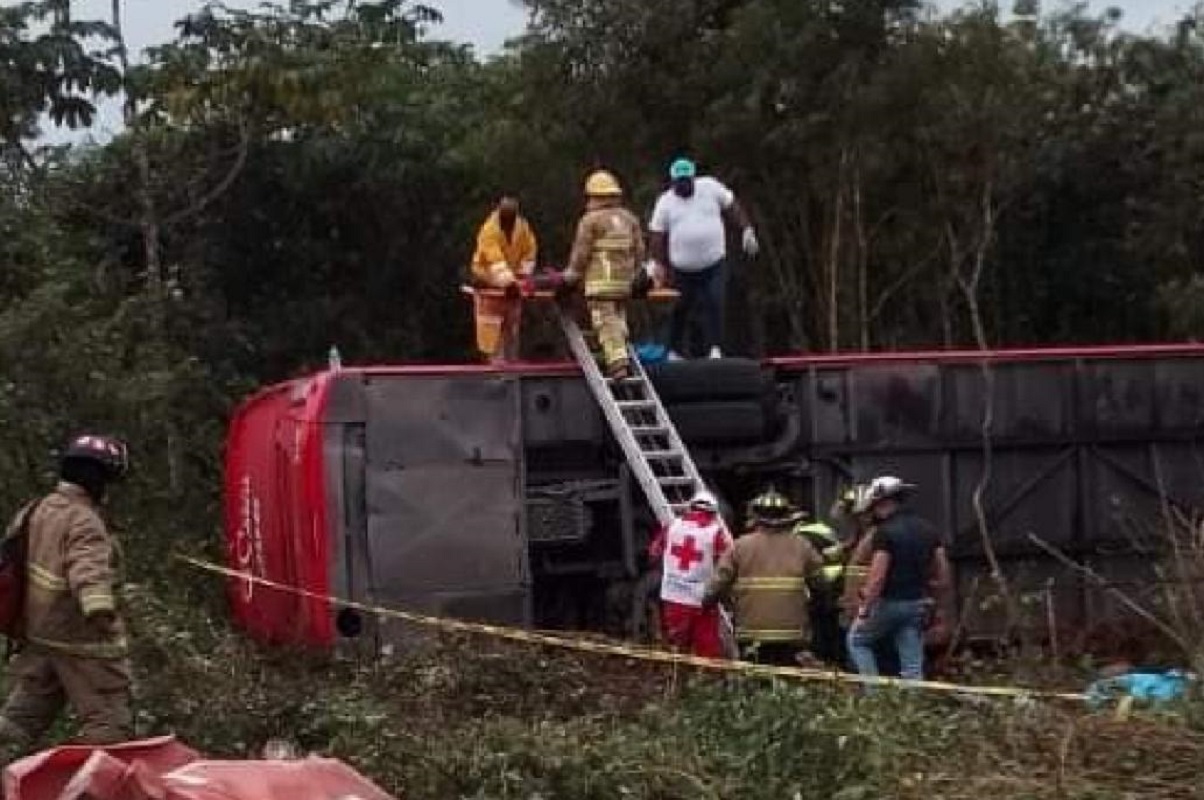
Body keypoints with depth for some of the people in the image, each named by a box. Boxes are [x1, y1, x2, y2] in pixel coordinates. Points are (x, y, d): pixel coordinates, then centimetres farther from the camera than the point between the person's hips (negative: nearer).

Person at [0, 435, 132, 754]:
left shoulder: (34, 510, 11)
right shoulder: (83, 521, -16)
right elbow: (89, 571, -35)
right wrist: (100, 610, -52)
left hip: (36, 634, 9)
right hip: (83, 643, -9)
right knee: (110, 727, -2)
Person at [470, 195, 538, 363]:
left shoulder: (523, 227, -7)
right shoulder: (489, 230, -24)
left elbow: (530, 252, 2)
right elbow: (495, 261, -32)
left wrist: (524, 273, -9)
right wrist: (508, 281, -39)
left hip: (512, 281, 5)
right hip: (489, 280, -5)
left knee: (513, 321, 7)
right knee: (492, 321, -9)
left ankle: (511, 357, 13)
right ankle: (495, 356, -8)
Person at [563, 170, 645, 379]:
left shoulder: (591, 220, -7)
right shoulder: (629, 218, 11)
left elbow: (581, 254, -7)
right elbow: (639, 250, 10)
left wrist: (571, 276, 6)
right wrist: (633, 274, 21)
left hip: (601, 282, -6)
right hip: (624, 281, 6)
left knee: (607, 323, -7)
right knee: (618, 320, 17)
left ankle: (617, 362, -18)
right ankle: (619, 357, 11)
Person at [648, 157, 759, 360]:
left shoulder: (710, 187, 1)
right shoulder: (665, 202, 0)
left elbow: (733, 207, 8)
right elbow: (657, 236, 2)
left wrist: (747, 230, 1)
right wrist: (660, 266, -3)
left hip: (715, 264, 0)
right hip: (684, 269, 0)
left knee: (714, 305, -14)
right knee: (680, 310, 10)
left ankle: (714, 349, -10)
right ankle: (674, 352, 24)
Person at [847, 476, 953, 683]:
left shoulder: (885, 532, -14)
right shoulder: (927, 530, 8)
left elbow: (877, 577, -19)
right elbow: (943, 575, 10)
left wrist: (863, 611, -15)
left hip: (890, 602, -6)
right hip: (918, 603, 6)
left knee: (857, 640, 15)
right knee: (913, 665, 7)